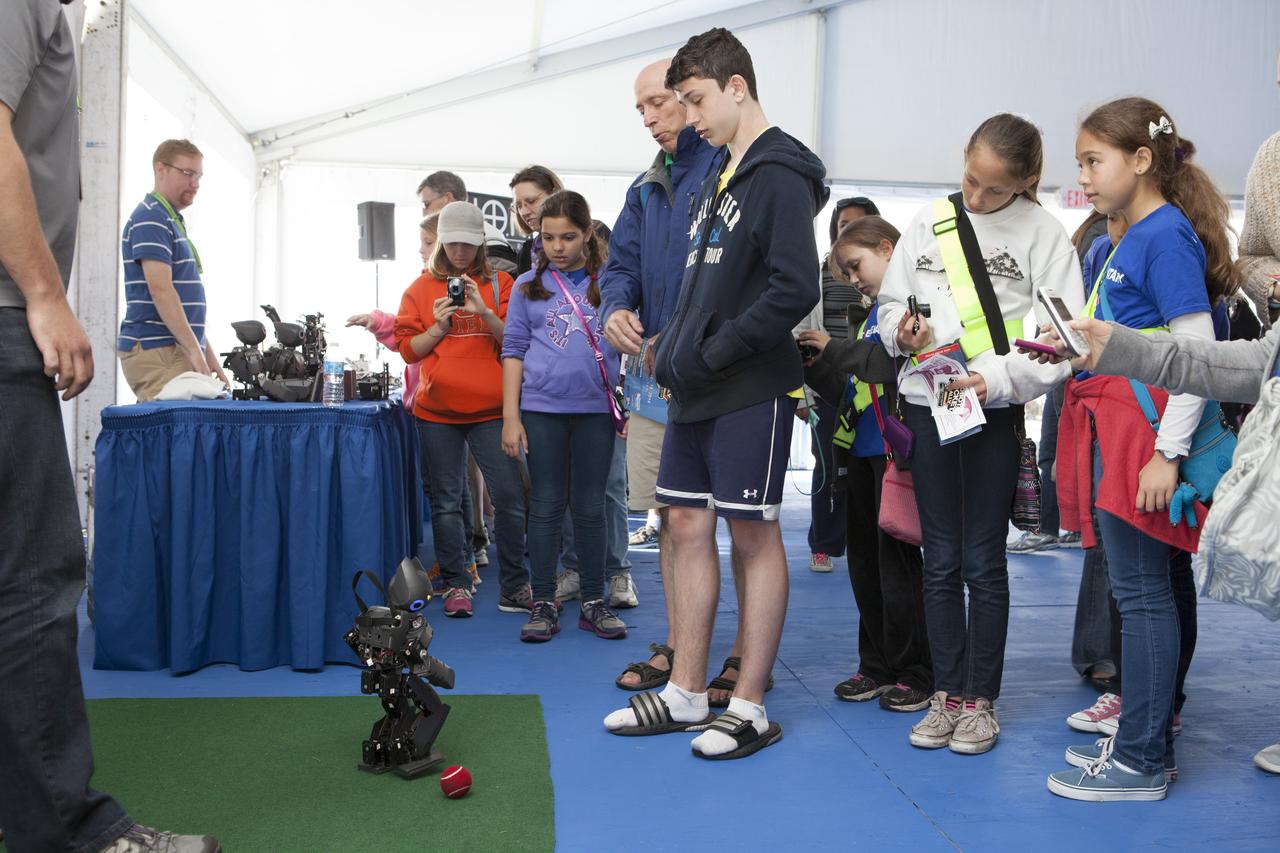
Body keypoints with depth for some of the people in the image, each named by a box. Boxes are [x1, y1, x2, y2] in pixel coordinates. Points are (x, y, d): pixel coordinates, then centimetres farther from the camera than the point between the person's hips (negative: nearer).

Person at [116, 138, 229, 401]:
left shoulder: (173, 221, 22)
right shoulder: (150, 219, -8)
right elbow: (160, 290, -19)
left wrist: (208, 355, 20)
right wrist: (195, 351, -21)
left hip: (180, 350, 9)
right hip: (156, 351, -9)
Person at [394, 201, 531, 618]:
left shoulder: (500, 284, 8)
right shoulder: (422, 288, 10)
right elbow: (408, 349, 7)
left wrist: (485, 313, -14)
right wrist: (439, 326, -9)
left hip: (490, 408, -1)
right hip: (437, 411, 1)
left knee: (510, 496, -6)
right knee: (447, 501, 5)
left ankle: (515, 587, 6)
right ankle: (455, 586, 15)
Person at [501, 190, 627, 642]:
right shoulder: (528, 285, 7)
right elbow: (513, 351, 6)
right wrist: (510, 416, -1)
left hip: (596, 409, 0)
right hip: (541, 409, 0)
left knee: (590, 507, 7)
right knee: (546, 506, 4)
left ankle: (594, 602, 16)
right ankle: (544, 604, 12)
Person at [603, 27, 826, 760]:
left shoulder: (779, 175, -11)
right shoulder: (718, 175, 17)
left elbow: (796, 288, -21)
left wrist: (714, 353, -17)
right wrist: (676, 345, 9)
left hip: (751, 390, -9)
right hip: (697, 388, 9)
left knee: (754, 535, 0)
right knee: (689, 526, 10)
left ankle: (751, 707, 11)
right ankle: (686, 694, 21)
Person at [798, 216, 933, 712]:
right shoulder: (868, 315, 18)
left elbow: (899, 361, -23)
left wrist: (835, 350, -16)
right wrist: (814, 366, 0)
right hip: (861, 449, 9)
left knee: (897, 559, -3)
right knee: (864, 558, 12)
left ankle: (914, 674, 9)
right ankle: (877, 666, 22)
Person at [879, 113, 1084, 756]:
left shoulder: (1042, 232, -3)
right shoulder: (928, 222, 7)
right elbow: (890, 301, 13)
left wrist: (998, 377, -20)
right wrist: (903, 328, -9)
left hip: (997, 412, -3)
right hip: (929, 406, 3)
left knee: (984, 563, 3)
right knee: (940, 561, 9)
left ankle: (980, 701, 15)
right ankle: (947, 695, 19)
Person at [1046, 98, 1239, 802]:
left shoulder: (1166, 234, -11)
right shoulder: (1130, 239, 16)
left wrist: (1168, 453, -20)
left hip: (1145, 436, -9)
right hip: (1115, 433, 9)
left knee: (1142, 592, -4)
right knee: (1137, 590, 14)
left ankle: (1141, 762, 6)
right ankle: (1145, 737, 25)